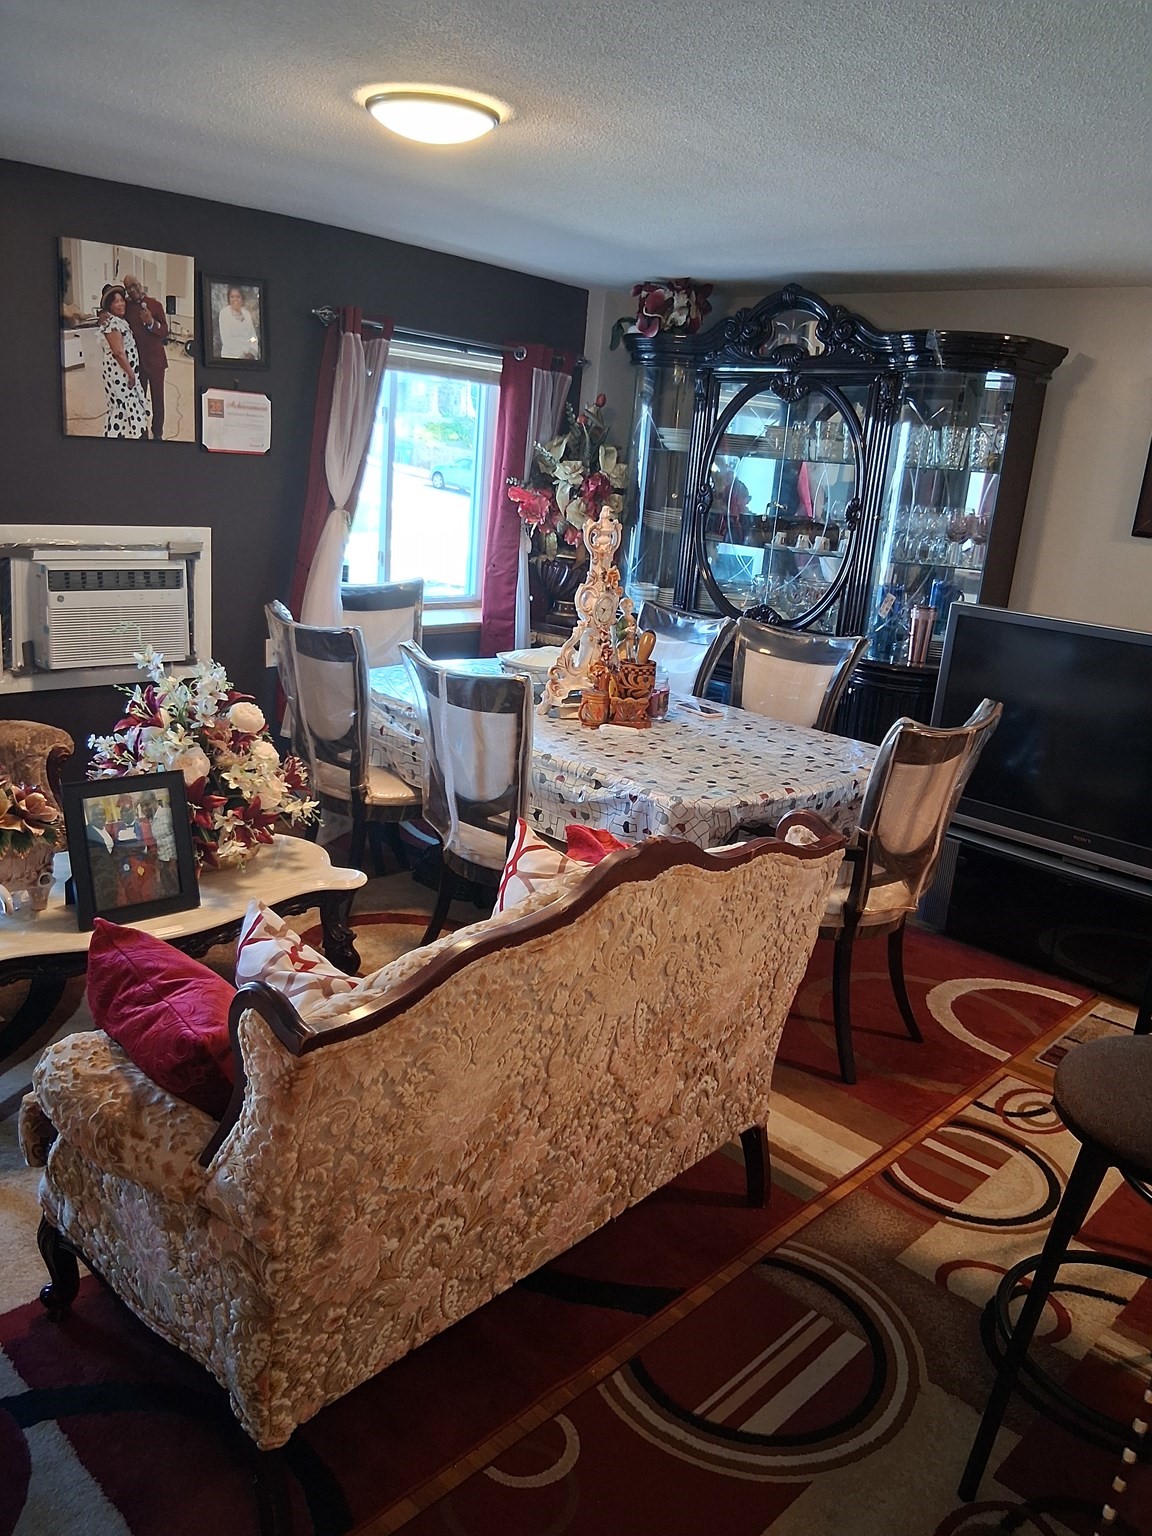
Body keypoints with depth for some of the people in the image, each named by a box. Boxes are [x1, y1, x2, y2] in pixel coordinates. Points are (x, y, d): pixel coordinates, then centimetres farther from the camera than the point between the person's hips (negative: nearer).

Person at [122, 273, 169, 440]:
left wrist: (152, 323, -27)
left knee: (157, 398, 3)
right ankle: (142, 433, 21)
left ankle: (157, 433, 13)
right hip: (136, 361, 3)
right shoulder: (126, 307, 3)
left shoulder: (155, 305, -5)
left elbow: (165, 332, -8)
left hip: (155, 359, -3)